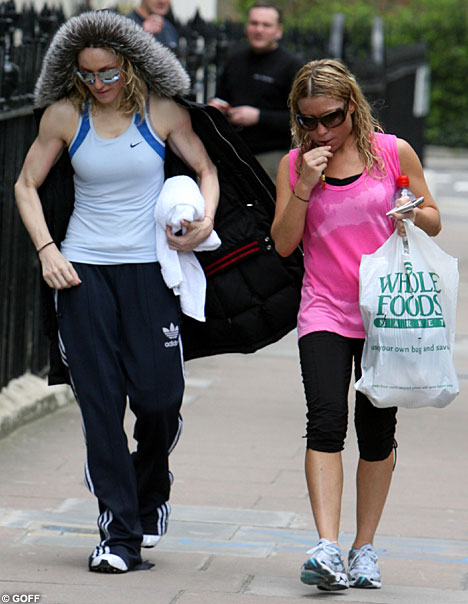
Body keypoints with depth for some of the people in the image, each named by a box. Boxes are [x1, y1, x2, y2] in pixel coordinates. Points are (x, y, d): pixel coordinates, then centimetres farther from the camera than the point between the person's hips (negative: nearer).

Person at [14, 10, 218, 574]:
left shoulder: (162, 111, -1)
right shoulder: (63, 115, 0)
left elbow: (206, 169, 9)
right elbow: (26, 185, 8)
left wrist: (205, 220, -9)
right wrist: (46, 248, -4)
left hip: (148, 267, 0)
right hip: (82, 270, 0)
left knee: (158, 396, -4)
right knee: (100, 397, -5)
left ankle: (151, 487, 30)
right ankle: (120, 534, -1)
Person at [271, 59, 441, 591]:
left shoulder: (393, 152, 0)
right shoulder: (295, 164, 3)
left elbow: (433, 223, 9)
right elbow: (283, 244, 0)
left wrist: (412, 213, -14)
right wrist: (305, 187, -12)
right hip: (324, 312, 0)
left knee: (377, 432, 4)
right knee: (326, 421, -17)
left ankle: (364, 548, 17)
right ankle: (327, 547, -24)